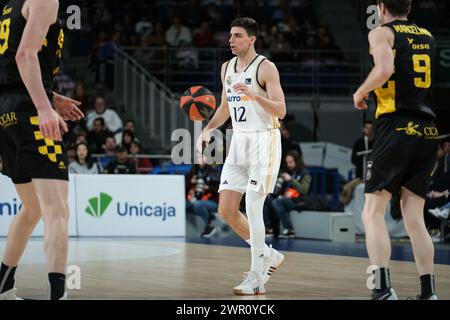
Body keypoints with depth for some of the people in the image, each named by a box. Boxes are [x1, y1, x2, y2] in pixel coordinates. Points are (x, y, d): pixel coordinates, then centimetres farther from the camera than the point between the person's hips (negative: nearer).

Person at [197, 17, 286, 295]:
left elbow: (281, 111, -16)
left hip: (264, 141, -8)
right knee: (226, 209, 3)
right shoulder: (227, 68, 12)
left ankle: (257, 280, -7)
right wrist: (208, 129, 7)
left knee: (252, 208, -12)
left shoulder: (265, 68, -10)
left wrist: (254, 95, -29)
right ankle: (269, 256, 21)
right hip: (239, 141, 8)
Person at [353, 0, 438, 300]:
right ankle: (429, 292, 8)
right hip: (429, 131, 6)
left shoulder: (382, 32, -1)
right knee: (415, 218, 12)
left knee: (373, 213, -4)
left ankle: (383, 289, -18)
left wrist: (361, 92, -3)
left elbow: (384, 69, -18)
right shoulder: (429, 36, 17)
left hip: (396, 126, -6)